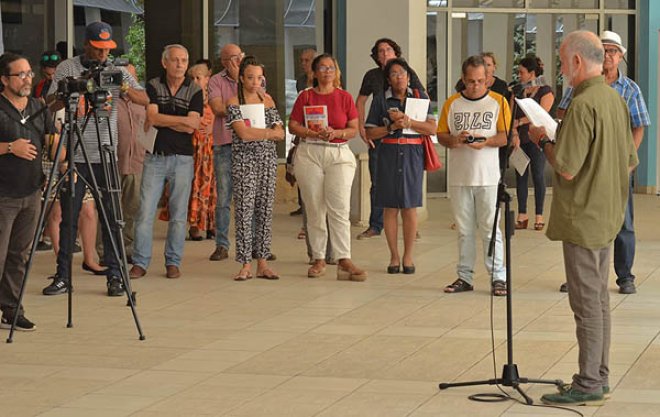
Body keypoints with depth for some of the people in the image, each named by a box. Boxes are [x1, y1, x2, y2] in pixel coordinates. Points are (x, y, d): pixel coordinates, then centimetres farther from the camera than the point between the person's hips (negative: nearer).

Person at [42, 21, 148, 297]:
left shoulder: (117, 71, 5)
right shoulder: (67, 69, 2)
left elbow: (145, 101, -2)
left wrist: (127, 89, -21)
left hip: (105, 155, 1)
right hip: (74, 155, -1)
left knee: (111, 217, 2)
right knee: (69, 218, 2)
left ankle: (114, 276, 8)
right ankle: (62, 277, 8)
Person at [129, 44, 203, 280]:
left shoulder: (194, 91, 3)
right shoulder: (153, 86, 4)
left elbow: (191, 127, -8)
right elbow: (152, 118, -10)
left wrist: (161, 120, -7)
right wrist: (182, 121, -10)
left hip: (182, 158, 0)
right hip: (155, 156, 0)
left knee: (178, 214, 3)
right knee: (145, 211, -4)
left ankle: (173, 262, 12)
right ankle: (140, 262, 0)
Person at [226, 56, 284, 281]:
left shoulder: (267, 100, 11)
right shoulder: (234, 102, -2)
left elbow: (280, 134, 5)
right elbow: (243, 133, -14)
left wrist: (255, 132, -9)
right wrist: (268, 132, -6)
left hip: (267, 160, 4)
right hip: (244, 159, -4)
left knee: (265, 209, 3)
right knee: (244, 210, -6)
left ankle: (262, 262, 7)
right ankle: (245, 264, -3)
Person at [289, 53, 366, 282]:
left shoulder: (345, 97, 8)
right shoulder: (305, 96, 8)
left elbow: (354, 129, 7)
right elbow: (293, 125, 4)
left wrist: (336, 133, -12)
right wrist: (313, 133, -12)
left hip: (339, 154, -1)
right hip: (310, 154, 1)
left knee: (339, 208, -10)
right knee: (314, 210, 3)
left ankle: (344, 260, -14)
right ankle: (319, 259, 11)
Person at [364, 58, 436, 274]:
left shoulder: (419, 97, 8)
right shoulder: (381, 100, 7)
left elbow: (432, 128, -2)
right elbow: (370, 133, 4)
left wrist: (407, 121, -12)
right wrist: (392, 127, -9)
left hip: (412, 153, 0)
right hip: (389, 154, 0)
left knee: (409, 207, 0)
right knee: (390, 207, 0)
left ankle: (408, 256, 9)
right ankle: (394, 256, 7)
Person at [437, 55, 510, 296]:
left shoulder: (498, 102, 2)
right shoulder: (452, 104, 9)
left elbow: (506, 136, -2)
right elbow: (441, 136, 9)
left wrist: (485, 142, -19)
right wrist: (454, 140, -12)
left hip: (487, 176, -3)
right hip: (459, 175, 3)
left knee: (490, 228, -3)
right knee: (464, 230, 8)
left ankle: (498, 277, 1)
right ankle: (464, 276, 13)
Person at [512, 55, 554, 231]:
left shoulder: (546, 91, -2)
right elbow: (512, 114, 6)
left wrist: (520, 121, -12)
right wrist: (514, 134, -8)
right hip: (520, 139, 5)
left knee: (538, 175, -3)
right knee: (520, 175, 2)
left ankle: (539, 216, 1)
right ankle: (522, 215, 6)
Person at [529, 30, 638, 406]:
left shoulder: (583, 105, -21)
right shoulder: (616, 100, 8)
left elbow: (567, 168, -22)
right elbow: (631, 162, 14)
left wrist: (542, 141, -7)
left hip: (582, 218, -9)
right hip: (608, 216, 9)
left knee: (587, 303, -3)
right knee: (599, 299, 15)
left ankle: (589, 384, 2)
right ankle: (599, 377, 22)